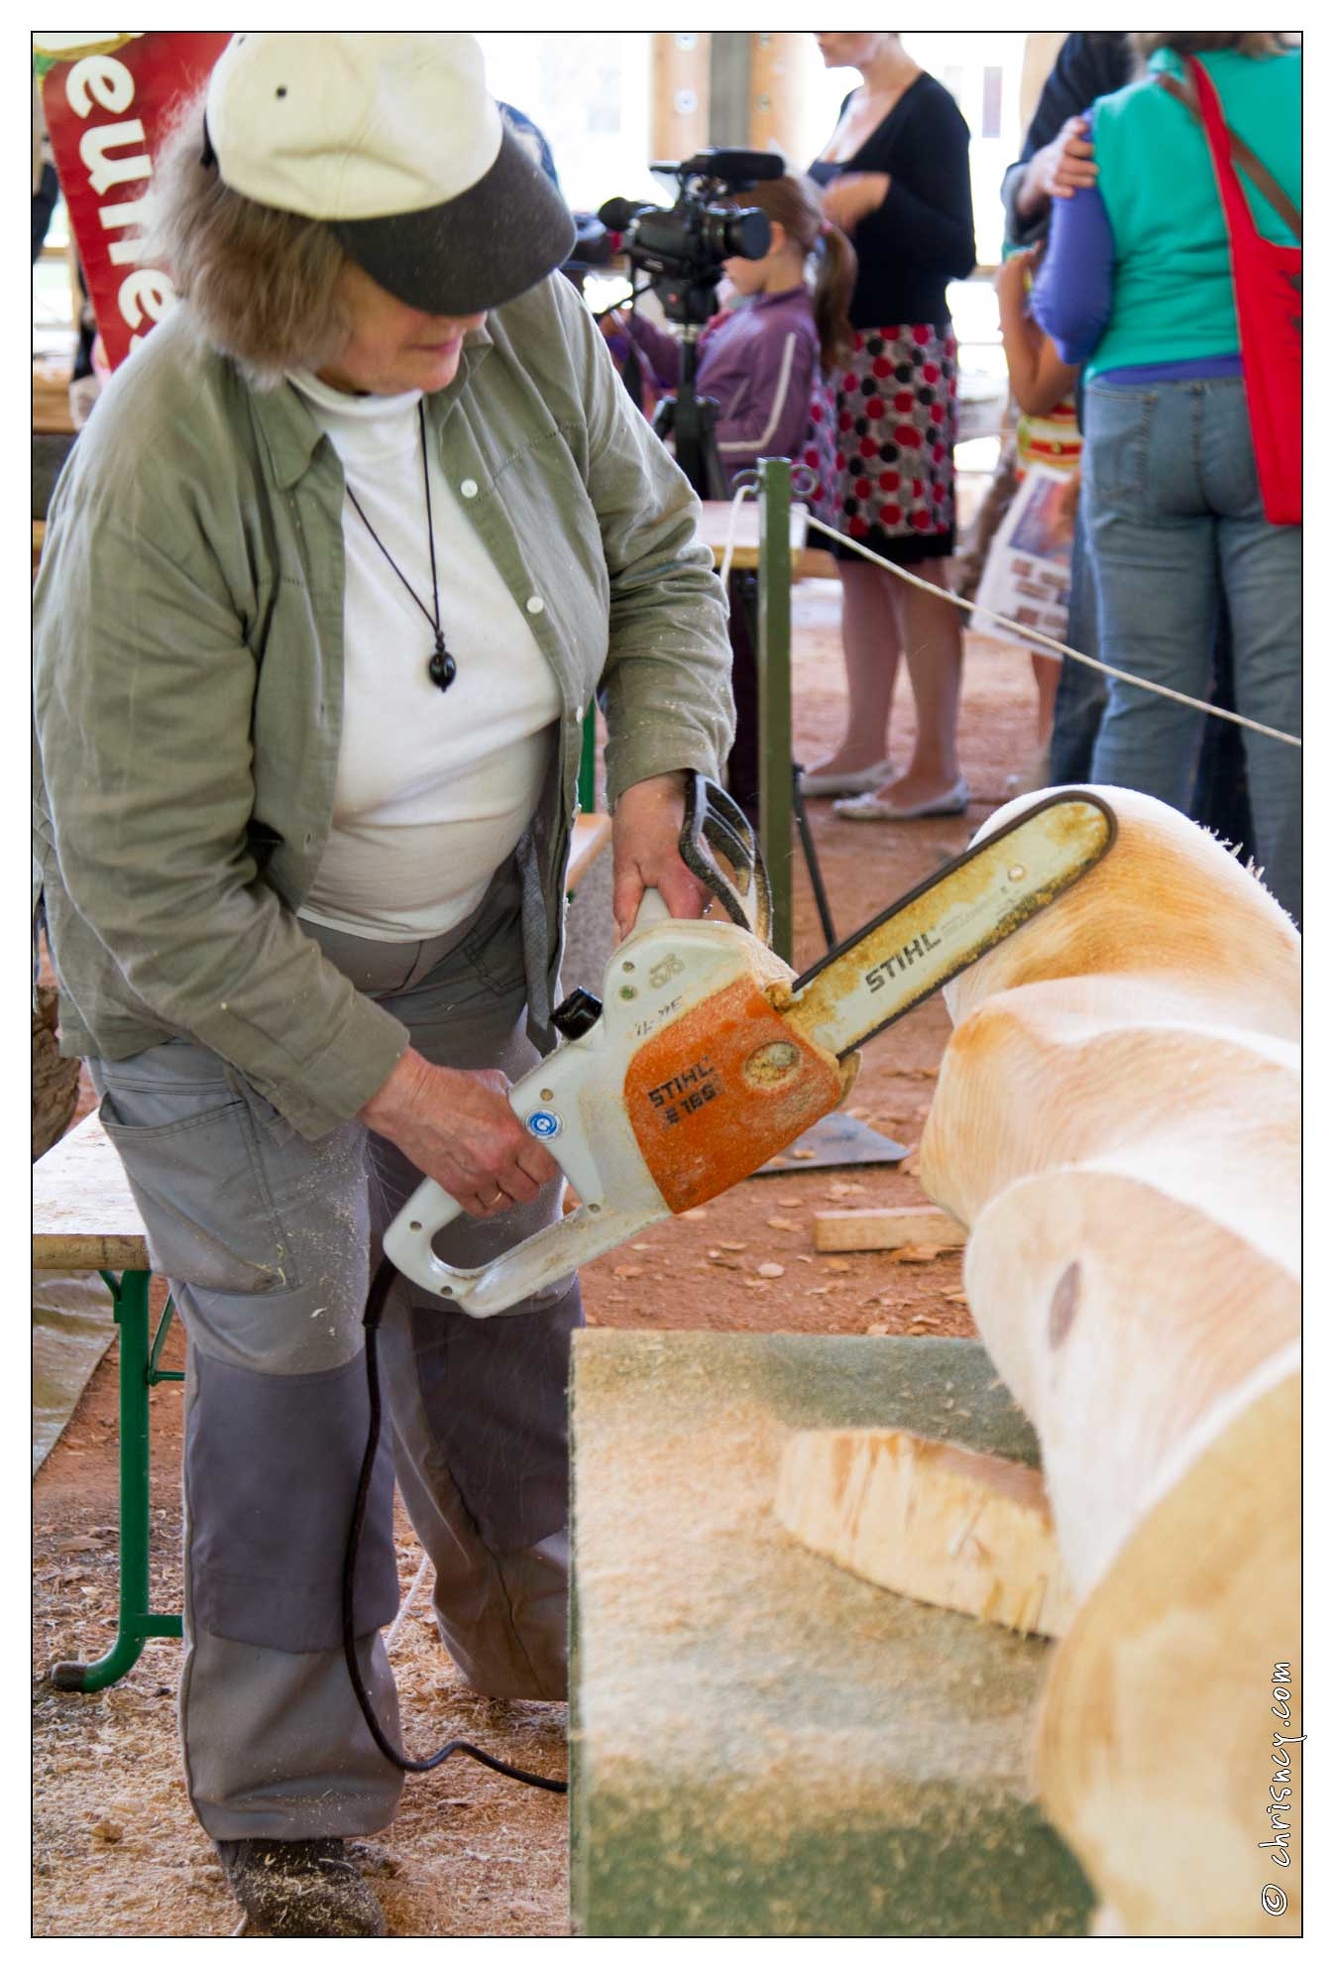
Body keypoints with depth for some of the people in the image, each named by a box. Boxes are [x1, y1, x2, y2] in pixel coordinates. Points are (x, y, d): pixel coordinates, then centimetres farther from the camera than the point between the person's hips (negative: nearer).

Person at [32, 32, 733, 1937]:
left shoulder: (526, 328, -21)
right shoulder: (162, 485, -36)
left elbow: (660, 563, -1)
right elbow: (158, 893, -30)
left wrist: (653, 784, -16)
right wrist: (392, 1086, -26)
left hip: (475, 922, 5)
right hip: (221, 973, -5)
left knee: (502, 1279, 16)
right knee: (293, 1357, 0)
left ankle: (520, 1630, 44)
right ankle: (285, 1798, 20)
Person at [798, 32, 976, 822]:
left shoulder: (929, 112, -9)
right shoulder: (854, 106, 16)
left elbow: (956, 251, -16)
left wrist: (878, 195, -28)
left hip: (902, 356, -9)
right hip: (841, 352, 9)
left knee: (913, 564, -6)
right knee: (857, 558, 10)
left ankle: (937, 770, -3)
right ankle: (864, 750, 17)